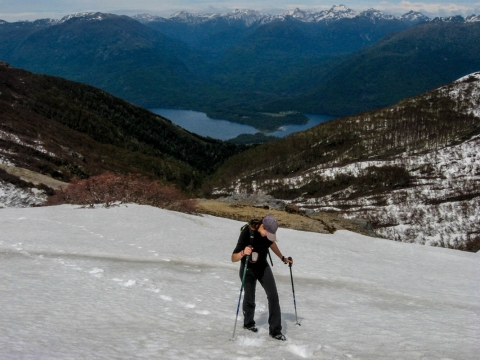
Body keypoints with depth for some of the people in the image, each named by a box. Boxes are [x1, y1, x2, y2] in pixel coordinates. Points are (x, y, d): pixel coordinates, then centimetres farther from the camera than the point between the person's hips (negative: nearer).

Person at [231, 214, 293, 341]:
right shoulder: (247, 233, -30)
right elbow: (233, 258, -30)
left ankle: (275, 330, 1)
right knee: (249, 299, 6)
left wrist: (283, 258, 19)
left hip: (263, 267, 4)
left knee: (273, 296, -7)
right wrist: (243, 253, -50)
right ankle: (248, 323, 36)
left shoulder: (268, 232, -15)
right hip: (248, 269, -4)